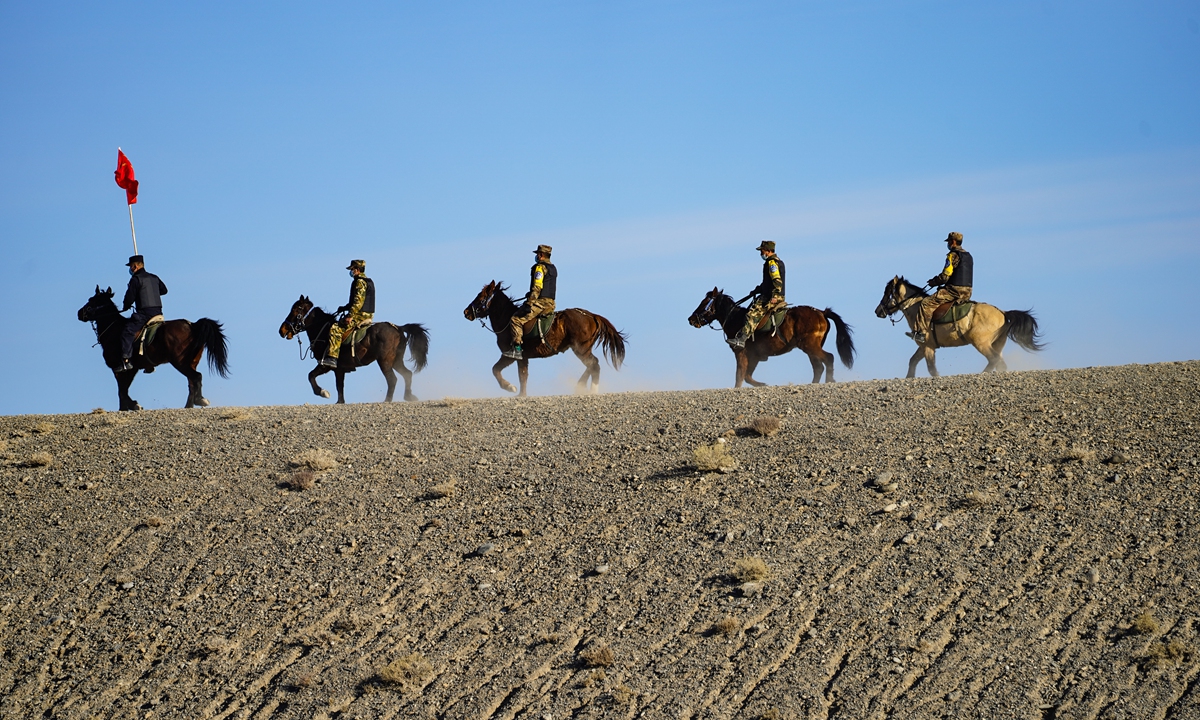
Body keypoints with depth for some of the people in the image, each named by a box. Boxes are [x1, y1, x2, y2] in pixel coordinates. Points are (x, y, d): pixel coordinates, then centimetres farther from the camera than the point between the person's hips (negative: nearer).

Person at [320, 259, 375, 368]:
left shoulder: (360, 282, -13)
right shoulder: (368, 281, 19)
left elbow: (358, 301, -22)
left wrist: (350, 316, -24)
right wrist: (345, 308, 24)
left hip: (360, 315, -11)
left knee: (336, 329, -18)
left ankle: (332, 358, -27)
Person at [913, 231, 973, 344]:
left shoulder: (953, 255, -10)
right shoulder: (968, 256, 18)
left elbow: (945, 276, -15)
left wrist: (934, 282, 4)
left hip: (954, 290, -9)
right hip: (967, 292, 9)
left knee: (927, 303, -9)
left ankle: (922, 333, -17)